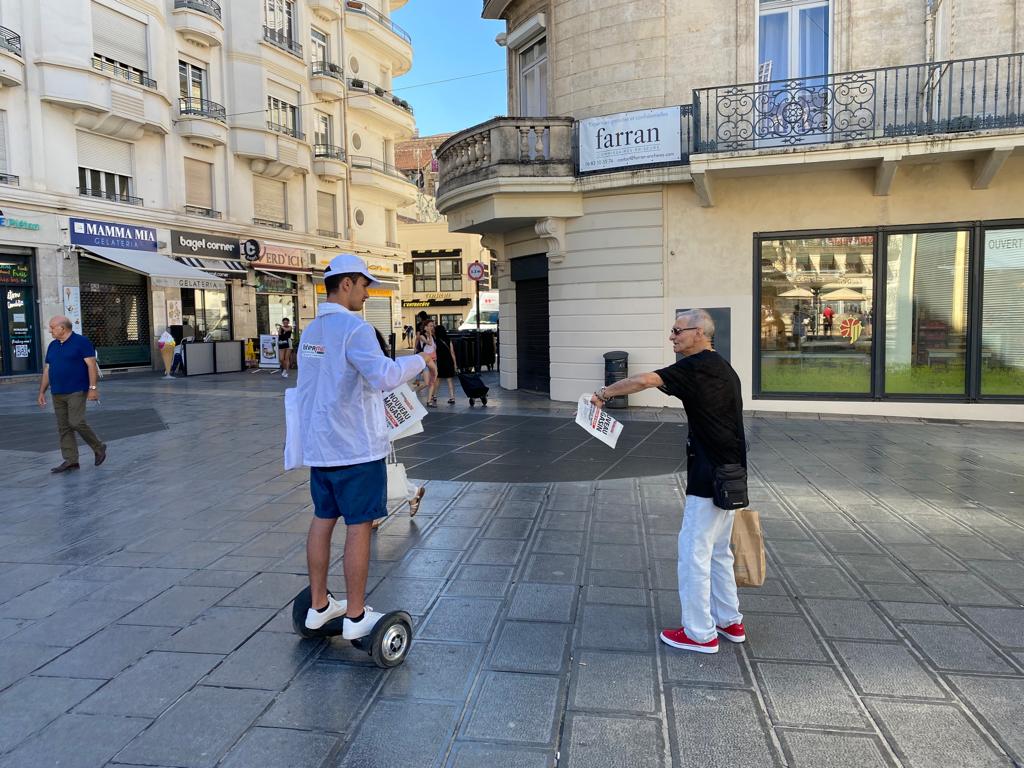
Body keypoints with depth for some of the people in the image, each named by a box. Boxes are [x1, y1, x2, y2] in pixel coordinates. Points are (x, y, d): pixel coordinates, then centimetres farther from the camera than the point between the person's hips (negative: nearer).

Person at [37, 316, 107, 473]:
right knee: (64, 427, 4)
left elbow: (92, 365, -11)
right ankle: (70, 460, 8)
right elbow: (47, 370, 18)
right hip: (58, 394, 7)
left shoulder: (81, 342, -6)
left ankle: (99, 448, 6)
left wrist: (93, 388, -18)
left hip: (76, 392, -7)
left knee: (76, 423, -15)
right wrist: (42, 391, 15)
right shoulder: (52, 346, 15)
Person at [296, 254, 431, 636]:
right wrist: (419, 360, -13)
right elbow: (384, 376, -28)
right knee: (359, 526, 0)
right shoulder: (354, 328, -16)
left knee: (322, 520, 14)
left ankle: (319, 605, 25)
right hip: (356, 447, -8)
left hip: (318, 445, 8)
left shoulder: (310, 331, 12)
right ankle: (356, 616, 8)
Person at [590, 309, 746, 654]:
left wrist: (604, 393, -15)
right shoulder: (724, 368, 14)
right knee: (718, 551, 21)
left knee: (694, 552, 1)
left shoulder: (696, 367, -16)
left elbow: (644, 380, -28)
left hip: (709, 479, -10)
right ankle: (730, 621, 32)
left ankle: (700, 633, 12)